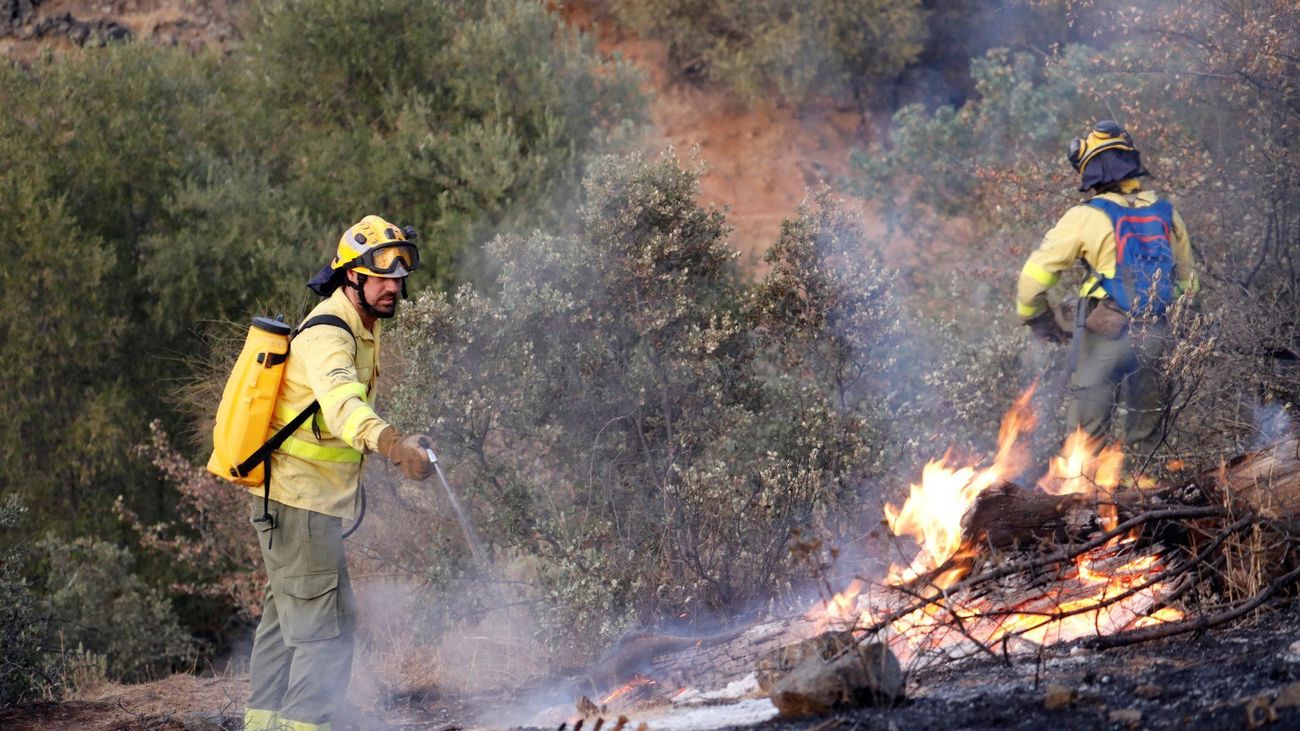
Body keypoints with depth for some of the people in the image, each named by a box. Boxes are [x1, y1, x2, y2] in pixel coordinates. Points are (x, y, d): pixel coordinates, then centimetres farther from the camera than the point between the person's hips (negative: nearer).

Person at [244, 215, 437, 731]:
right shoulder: (328, 334, -22)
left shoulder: (363, 328, 11)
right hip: (302, 499, -11)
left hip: (292, 499, 11)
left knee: (288, 615, 19)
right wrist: (391, 442, -59)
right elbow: (342, 403, -43)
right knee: (326, 625, -14)